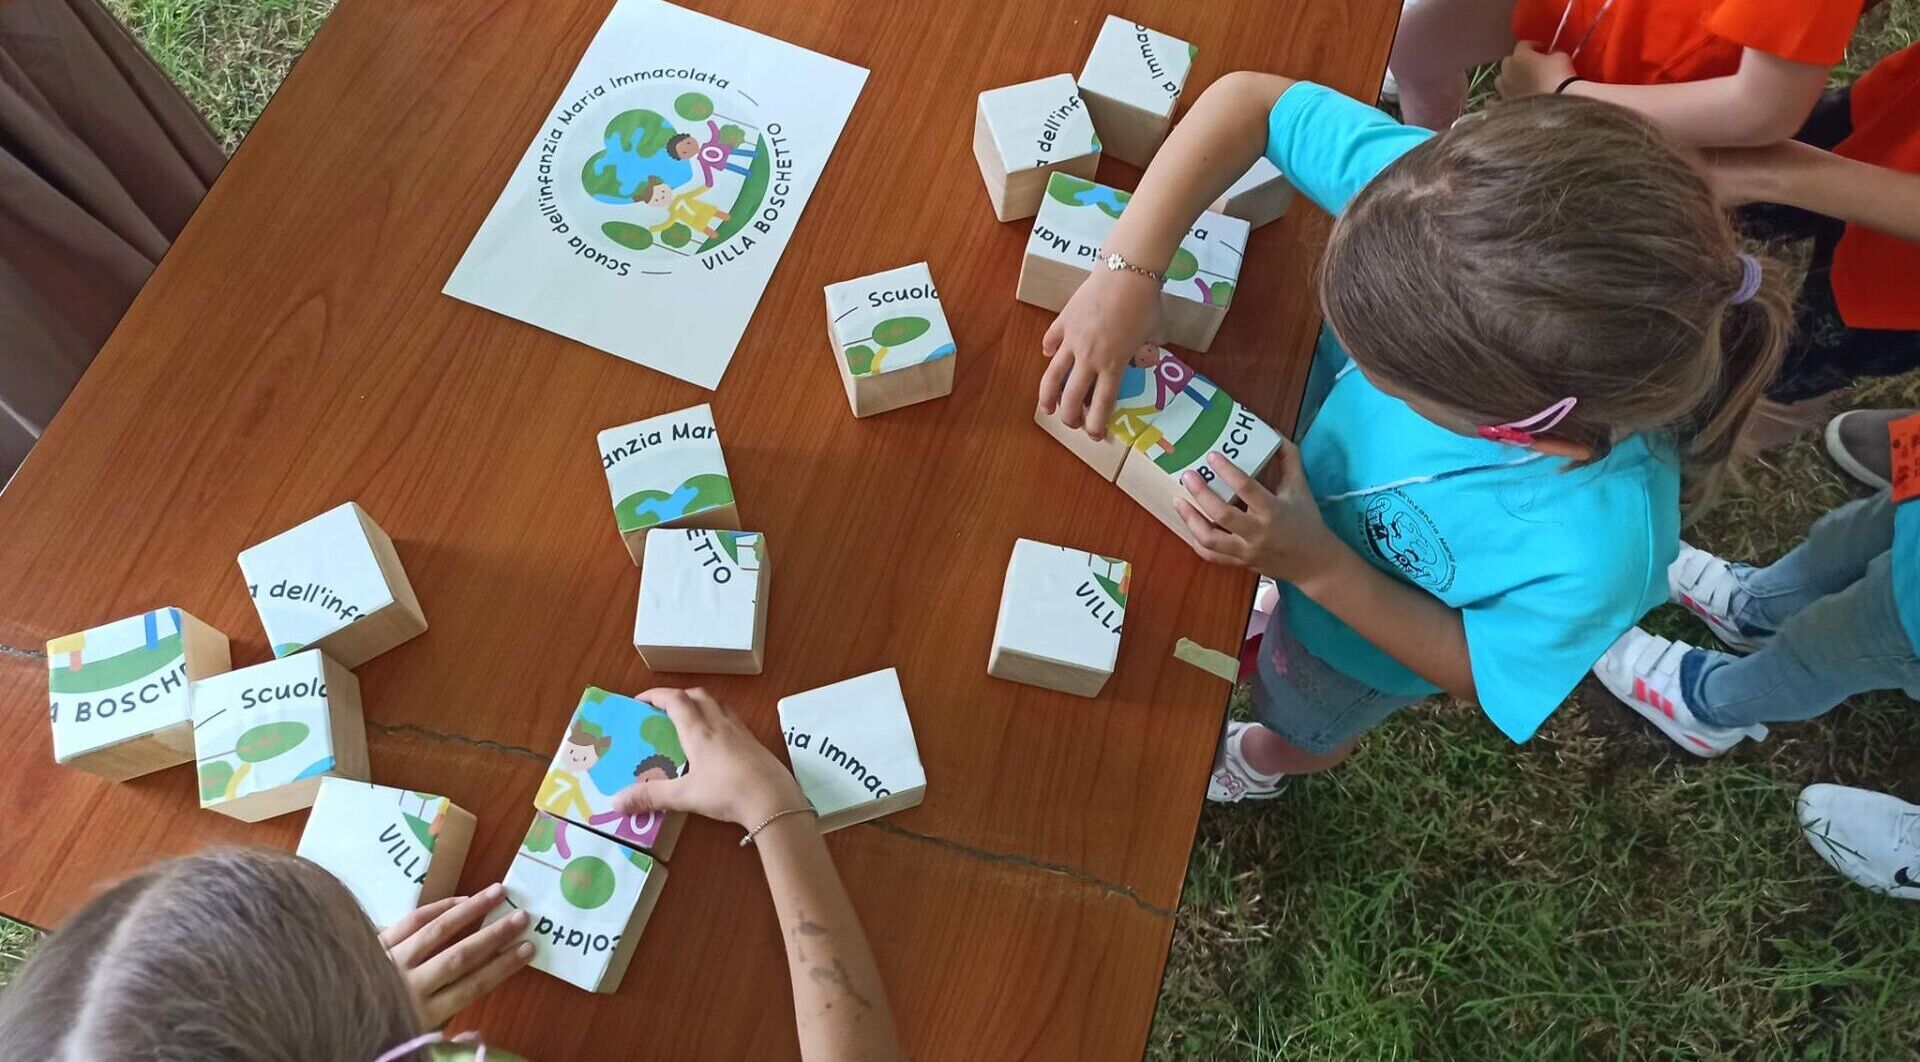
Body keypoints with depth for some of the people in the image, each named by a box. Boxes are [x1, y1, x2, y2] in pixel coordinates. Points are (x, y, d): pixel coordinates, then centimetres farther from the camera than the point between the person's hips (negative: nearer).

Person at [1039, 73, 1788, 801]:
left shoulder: (1595, 554, -46)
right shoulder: (1458, 218, -42)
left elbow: (1482, 674, -24)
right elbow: (1249, 100, -31)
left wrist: (1318, 568, -33)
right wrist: (1128, 270, -41)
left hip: (1358, 629, -2)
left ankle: (1262, 763, 70)